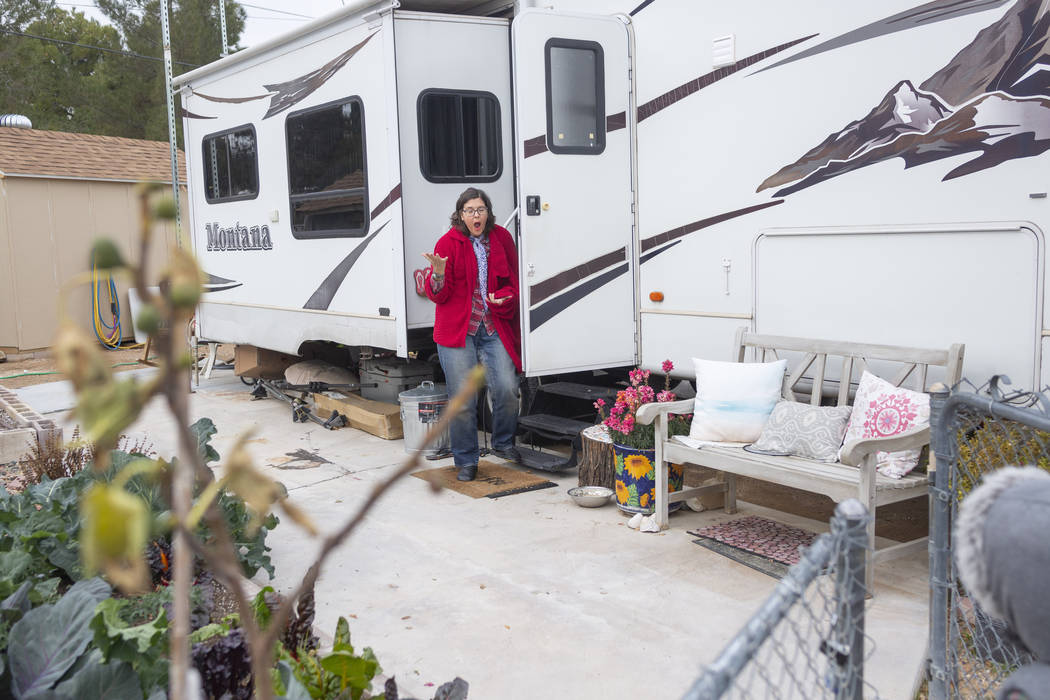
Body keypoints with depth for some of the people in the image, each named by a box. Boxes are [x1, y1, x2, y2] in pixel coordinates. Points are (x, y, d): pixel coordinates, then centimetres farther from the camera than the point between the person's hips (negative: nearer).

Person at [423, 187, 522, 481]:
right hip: (457, 331, -2)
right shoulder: (449, 242, 0)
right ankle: (466, 461, 13)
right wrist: (438, 275, -22)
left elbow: (515, 281, 17)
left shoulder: (501, 238, 8)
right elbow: (437, 295, 0)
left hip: (495, 329, 2)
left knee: (507, 389, -10)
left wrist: (503, 297, -5)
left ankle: (504, 443, 18)